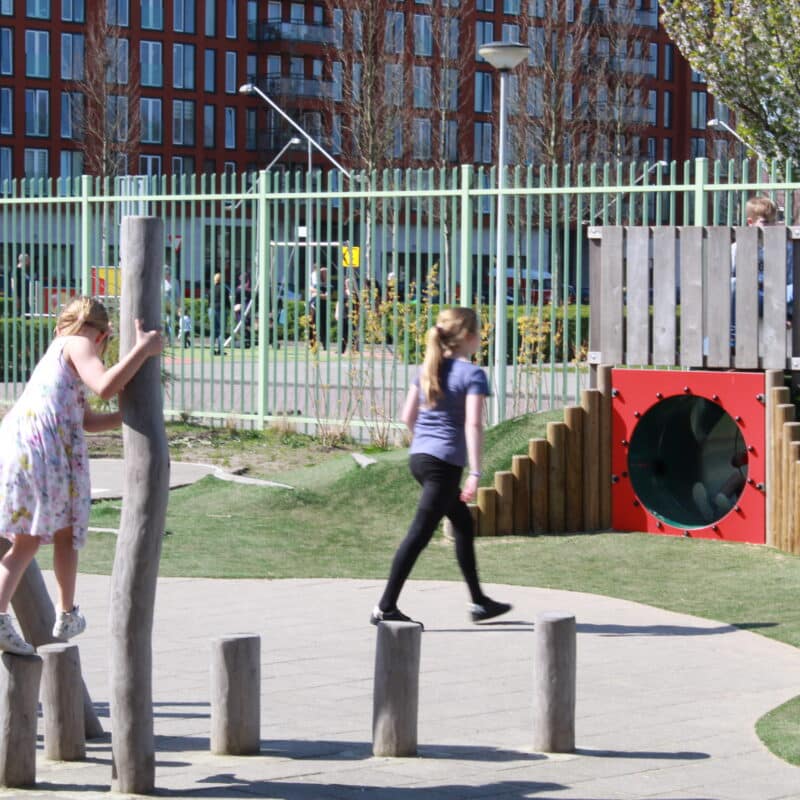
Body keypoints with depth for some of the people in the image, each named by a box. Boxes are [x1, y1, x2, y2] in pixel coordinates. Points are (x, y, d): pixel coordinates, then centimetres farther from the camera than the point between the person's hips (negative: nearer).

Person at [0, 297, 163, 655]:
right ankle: (66, 615, 21)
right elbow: (105, 386, -15)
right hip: (47, 444, -7)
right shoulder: (78, 346, 5)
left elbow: (89, 421, 33)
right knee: (66, 531, 12)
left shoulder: (56, 353, 32)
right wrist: (143, 349, -10)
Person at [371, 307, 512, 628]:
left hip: (419, 457, 8)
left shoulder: (427, 369, 11)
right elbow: (472, 425, -18)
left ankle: (478, 601, 27)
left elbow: (408, 416, 12)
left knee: (463, 522, 20)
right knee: (419, 533, -6)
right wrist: (475, 473, -20)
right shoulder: (473, 374, -10)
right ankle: (386, 607, -6)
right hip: (445, 462, -8)